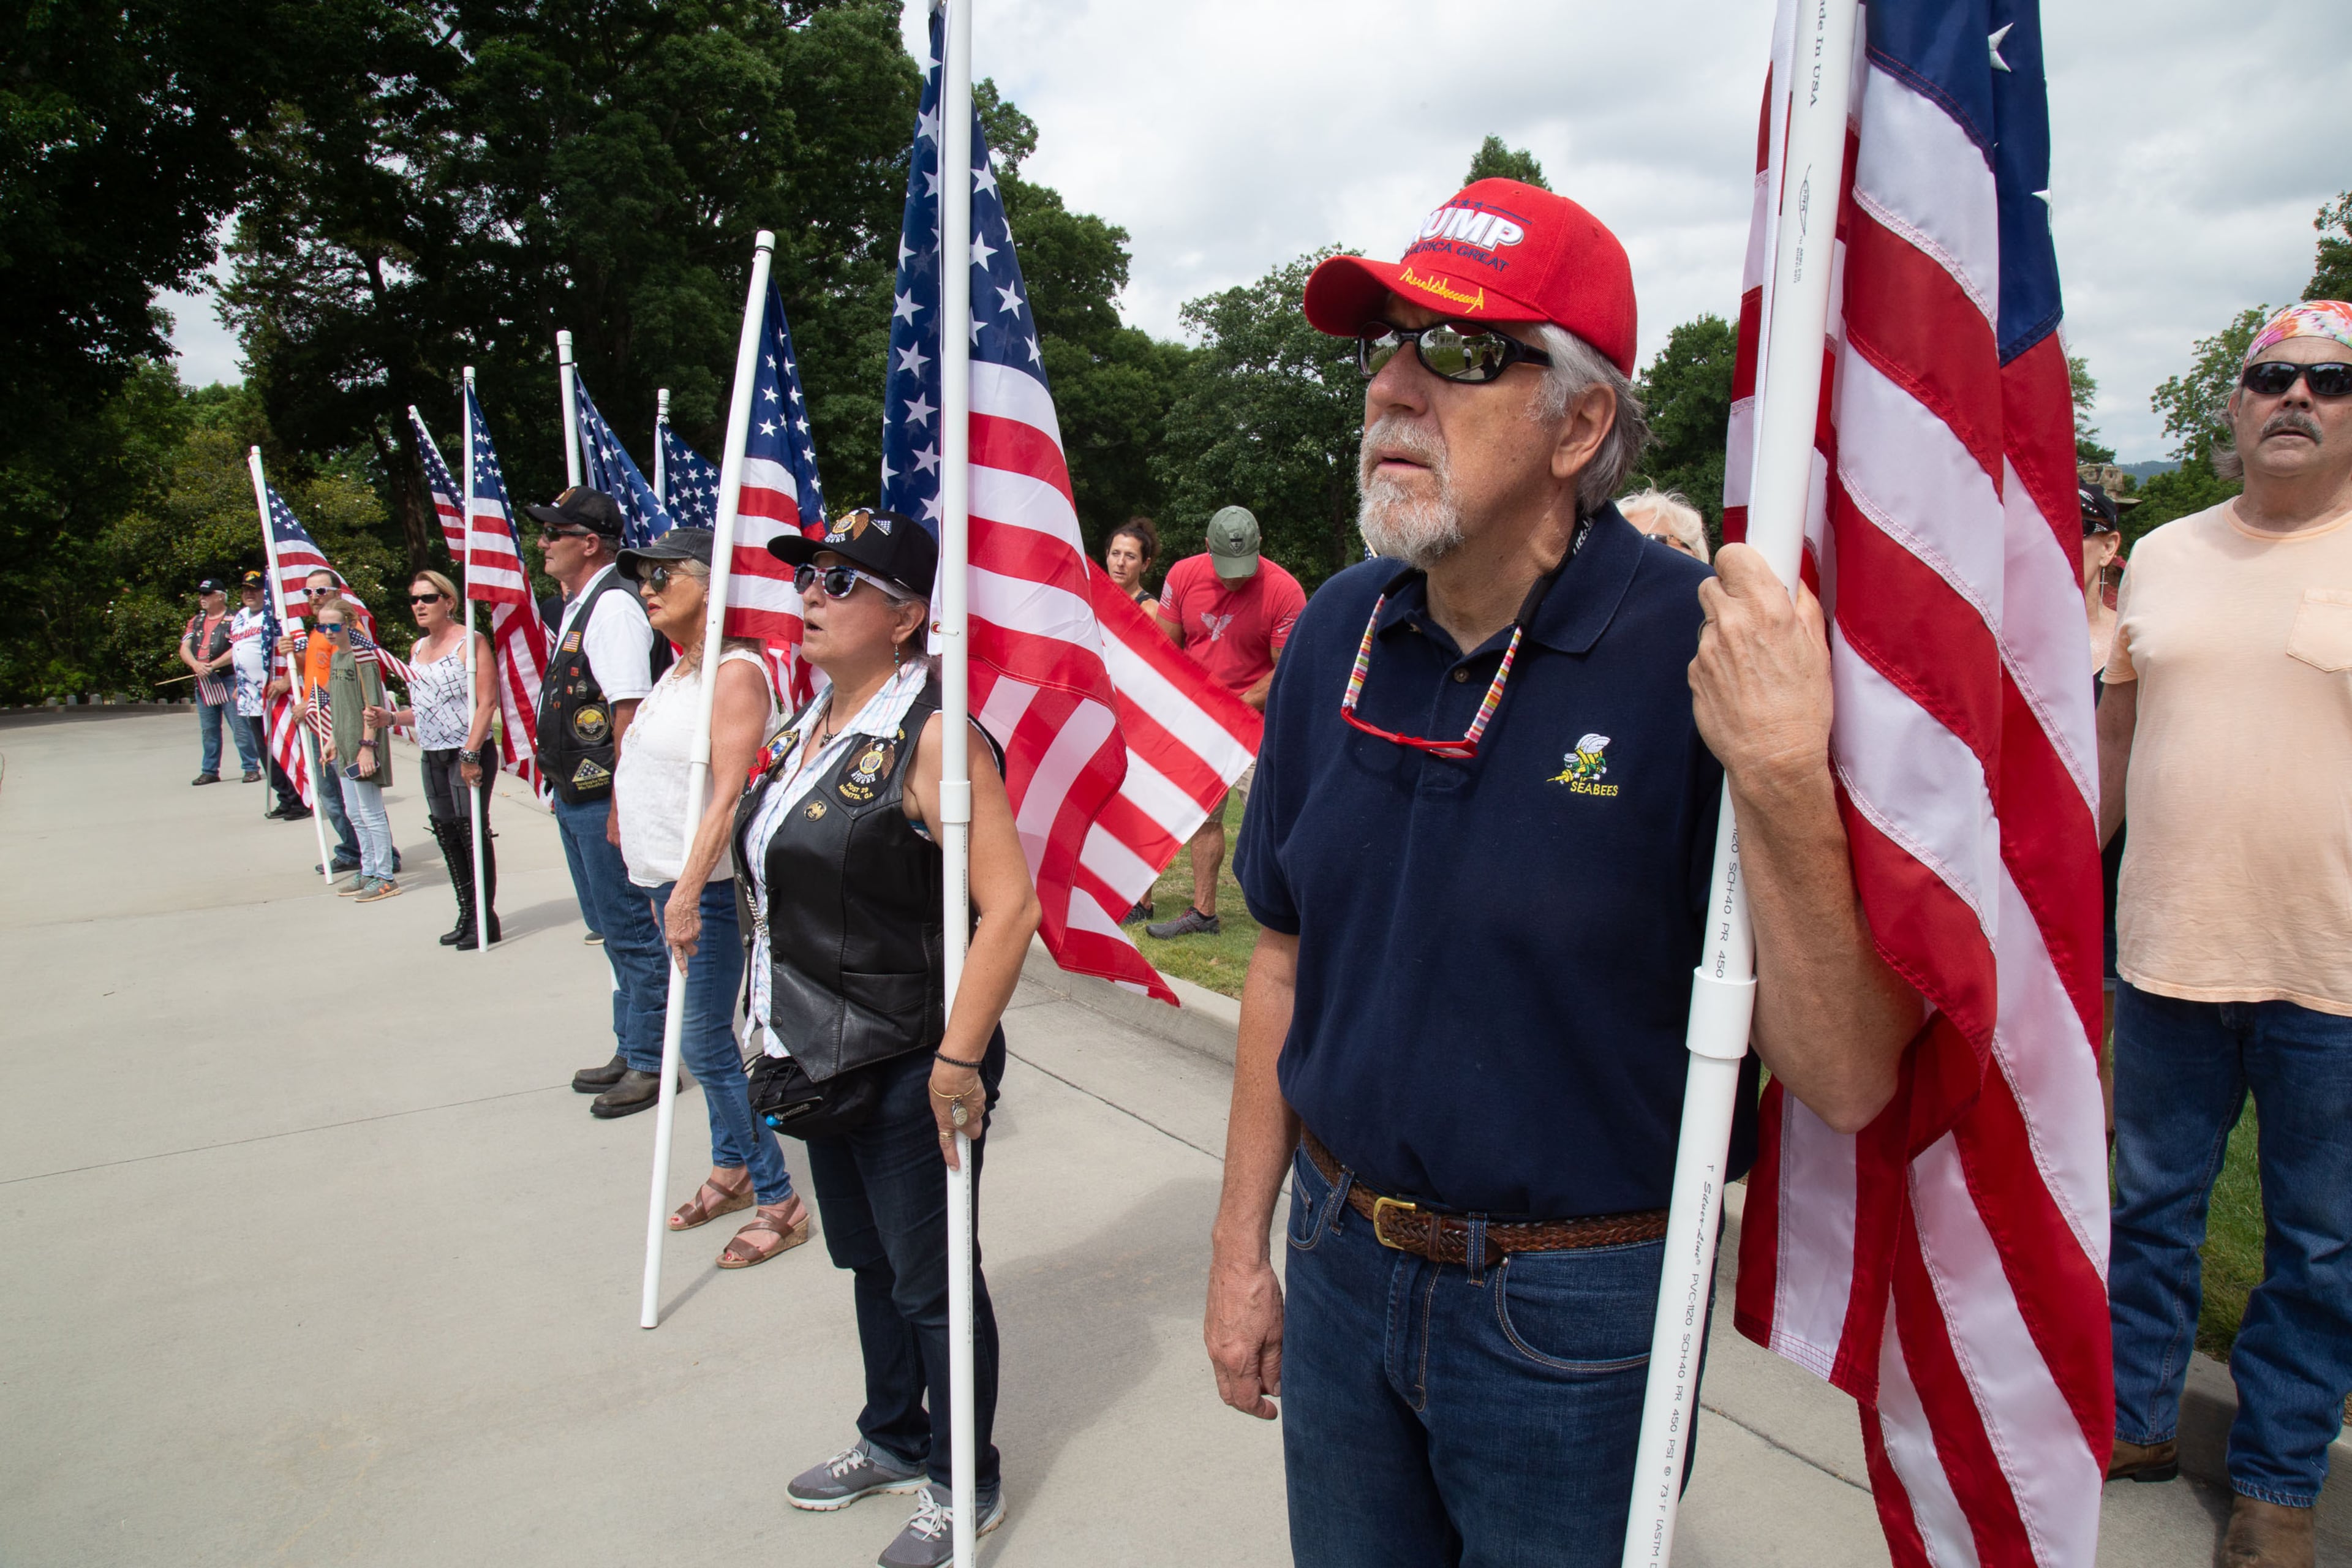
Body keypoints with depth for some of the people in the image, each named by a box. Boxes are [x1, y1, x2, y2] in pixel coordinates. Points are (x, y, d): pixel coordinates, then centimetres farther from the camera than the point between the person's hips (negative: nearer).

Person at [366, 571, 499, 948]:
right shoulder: (418, 649, 16)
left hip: (467, 752, -8)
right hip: (433, 755, 8)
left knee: (472, 830, -7)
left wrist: (470, 753, -21)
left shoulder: (470, 642, -8)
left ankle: (485, 918, 0)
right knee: (446, 833, 10)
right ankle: (467, 914, 19)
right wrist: (391, 718, 5)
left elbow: (487, 701, -15)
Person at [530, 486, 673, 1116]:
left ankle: (649, 1064, 11)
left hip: (606, 799, -10)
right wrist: (563, 786, 22)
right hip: (576, 798, 10)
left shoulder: (614, 606, -17)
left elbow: (629, 713, -23)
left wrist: (621, 806, -24)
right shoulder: (576, 607, 14)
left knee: (630, 932, -1)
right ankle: (631, 1050, 32)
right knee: (609, 926, 18)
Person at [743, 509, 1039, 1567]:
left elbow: (1009, 907, -26)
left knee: (929, 1282, 8)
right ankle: (893, 1441, 46)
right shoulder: (812, 721, 7)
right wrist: (785, 1027, 20)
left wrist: (958, 1059, -26)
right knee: (868, 1262, 24)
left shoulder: (932, 735, -20)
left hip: (908, 1069, -8)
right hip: (825, 1058, 9)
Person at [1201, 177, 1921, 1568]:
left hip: (1579, 1309, -4)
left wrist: (1784, 781, -37)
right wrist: (1241, 1246, 9)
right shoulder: (1342, 630, -4)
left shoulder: (1707, 656, -19)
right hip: (1342, 1262, 5)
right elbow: (1290, 955, 5)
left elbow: (1848, 1081, -21)